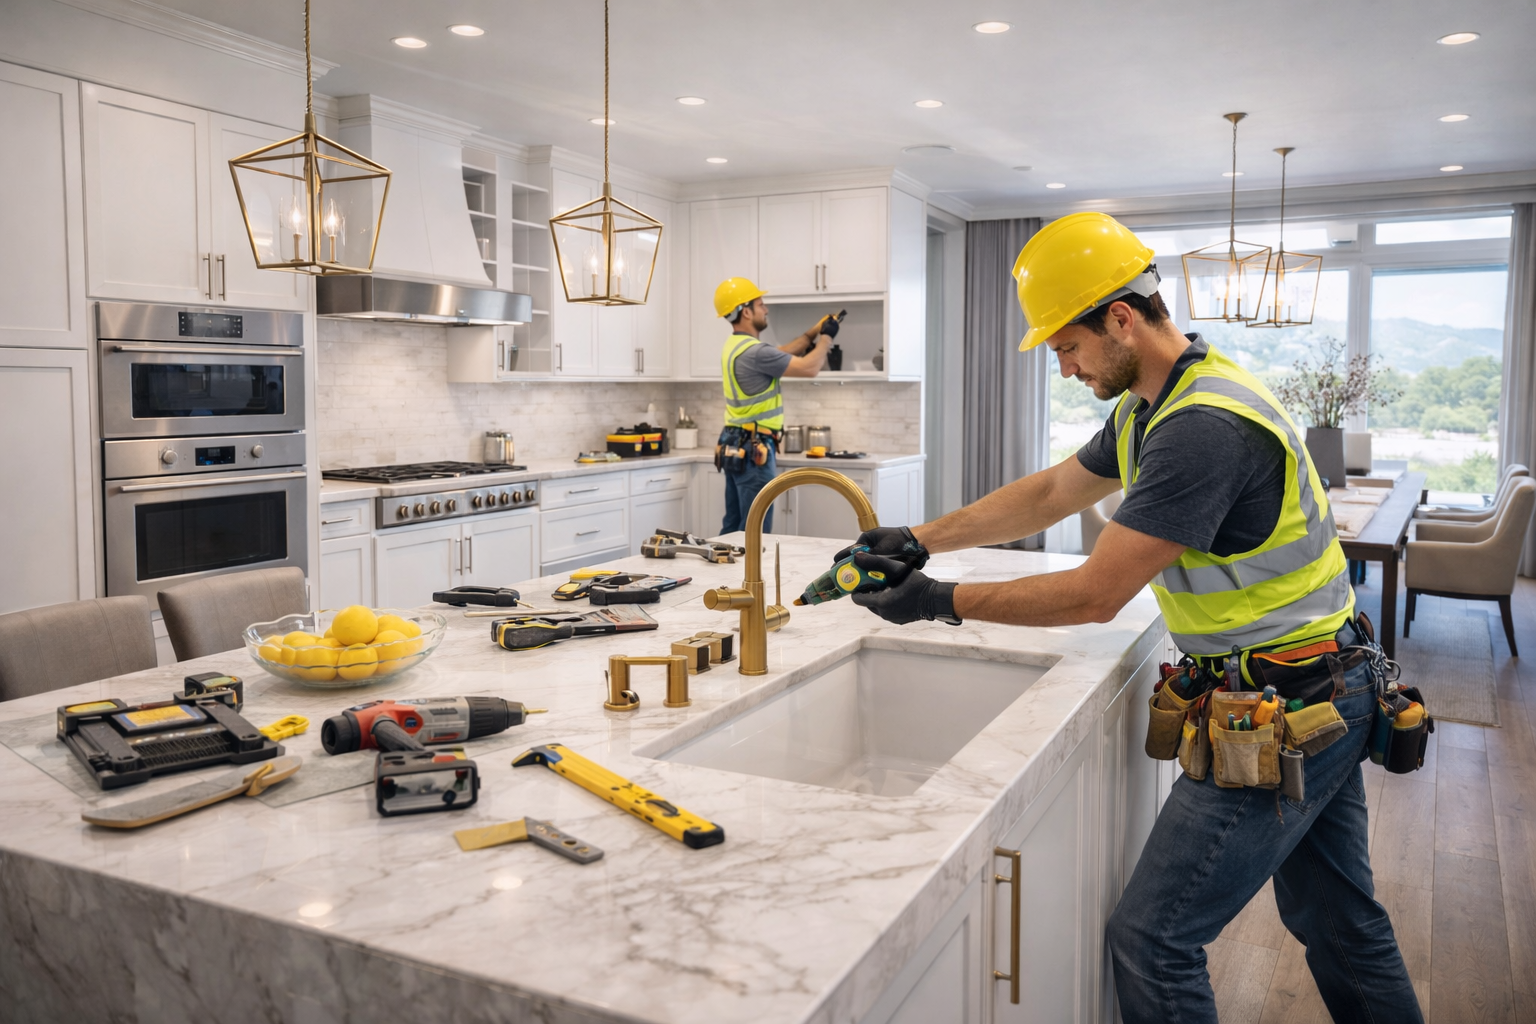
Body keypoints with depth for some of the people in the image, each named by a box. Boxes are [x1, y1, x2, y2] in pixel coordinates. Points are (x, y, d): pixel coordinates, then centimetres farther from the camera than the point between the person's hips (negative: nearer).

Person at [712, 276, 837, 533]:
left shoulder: (735, 345, 11)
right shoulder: (754, 351, -20)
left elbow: (781, 354, 24)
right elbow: (809, 368, -16)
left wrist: (813, 333, 17)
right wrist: (826, 338, 0)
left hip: (734, 446, 10)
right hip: (753, 450, -10)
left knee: (733, 527, 13)